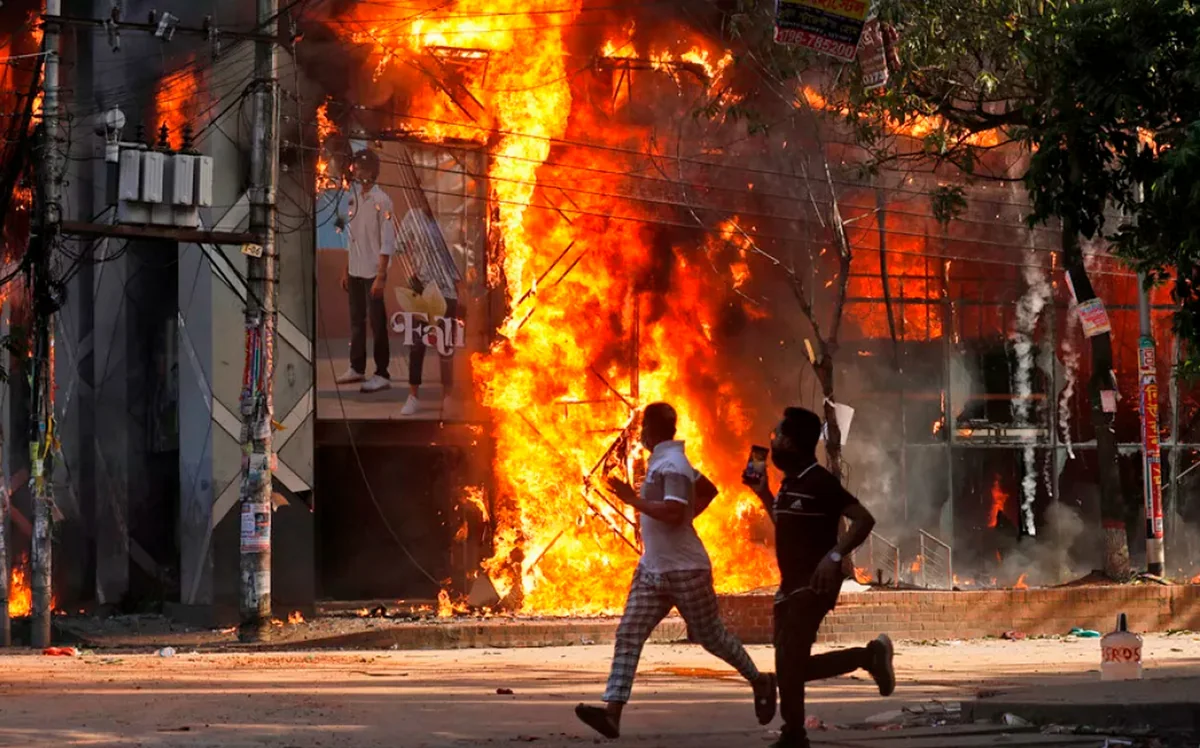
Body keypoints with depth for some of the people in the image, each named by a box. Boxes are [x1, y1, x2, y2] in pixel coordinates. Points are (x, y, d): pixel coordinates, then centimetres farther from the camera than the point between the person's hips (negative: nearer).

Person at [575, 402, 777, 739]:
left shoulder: (671, 465, -18)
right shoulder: (663, 461, 13)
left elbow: (673, 513, -29)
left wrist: (633, 499, -26)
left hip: (685, 571, -9)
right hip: (653, 569, 9)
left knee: (711, 636, 6)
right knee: (628, 635, -5)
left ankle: (760, 682, 29)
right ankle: (612, 711, -14)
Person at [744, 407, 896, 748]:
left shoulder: (819, 481, -15)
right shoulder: (790, 482, 12)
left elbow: (864, 519, -19)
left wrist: (835, 555, -29)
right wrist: (763, 494, 16)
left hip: (815, 584, -9)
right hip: (791, 584, 9)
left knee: (790, 662, -14)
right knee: (791, 666, 10)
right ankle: (869, 656, 20)